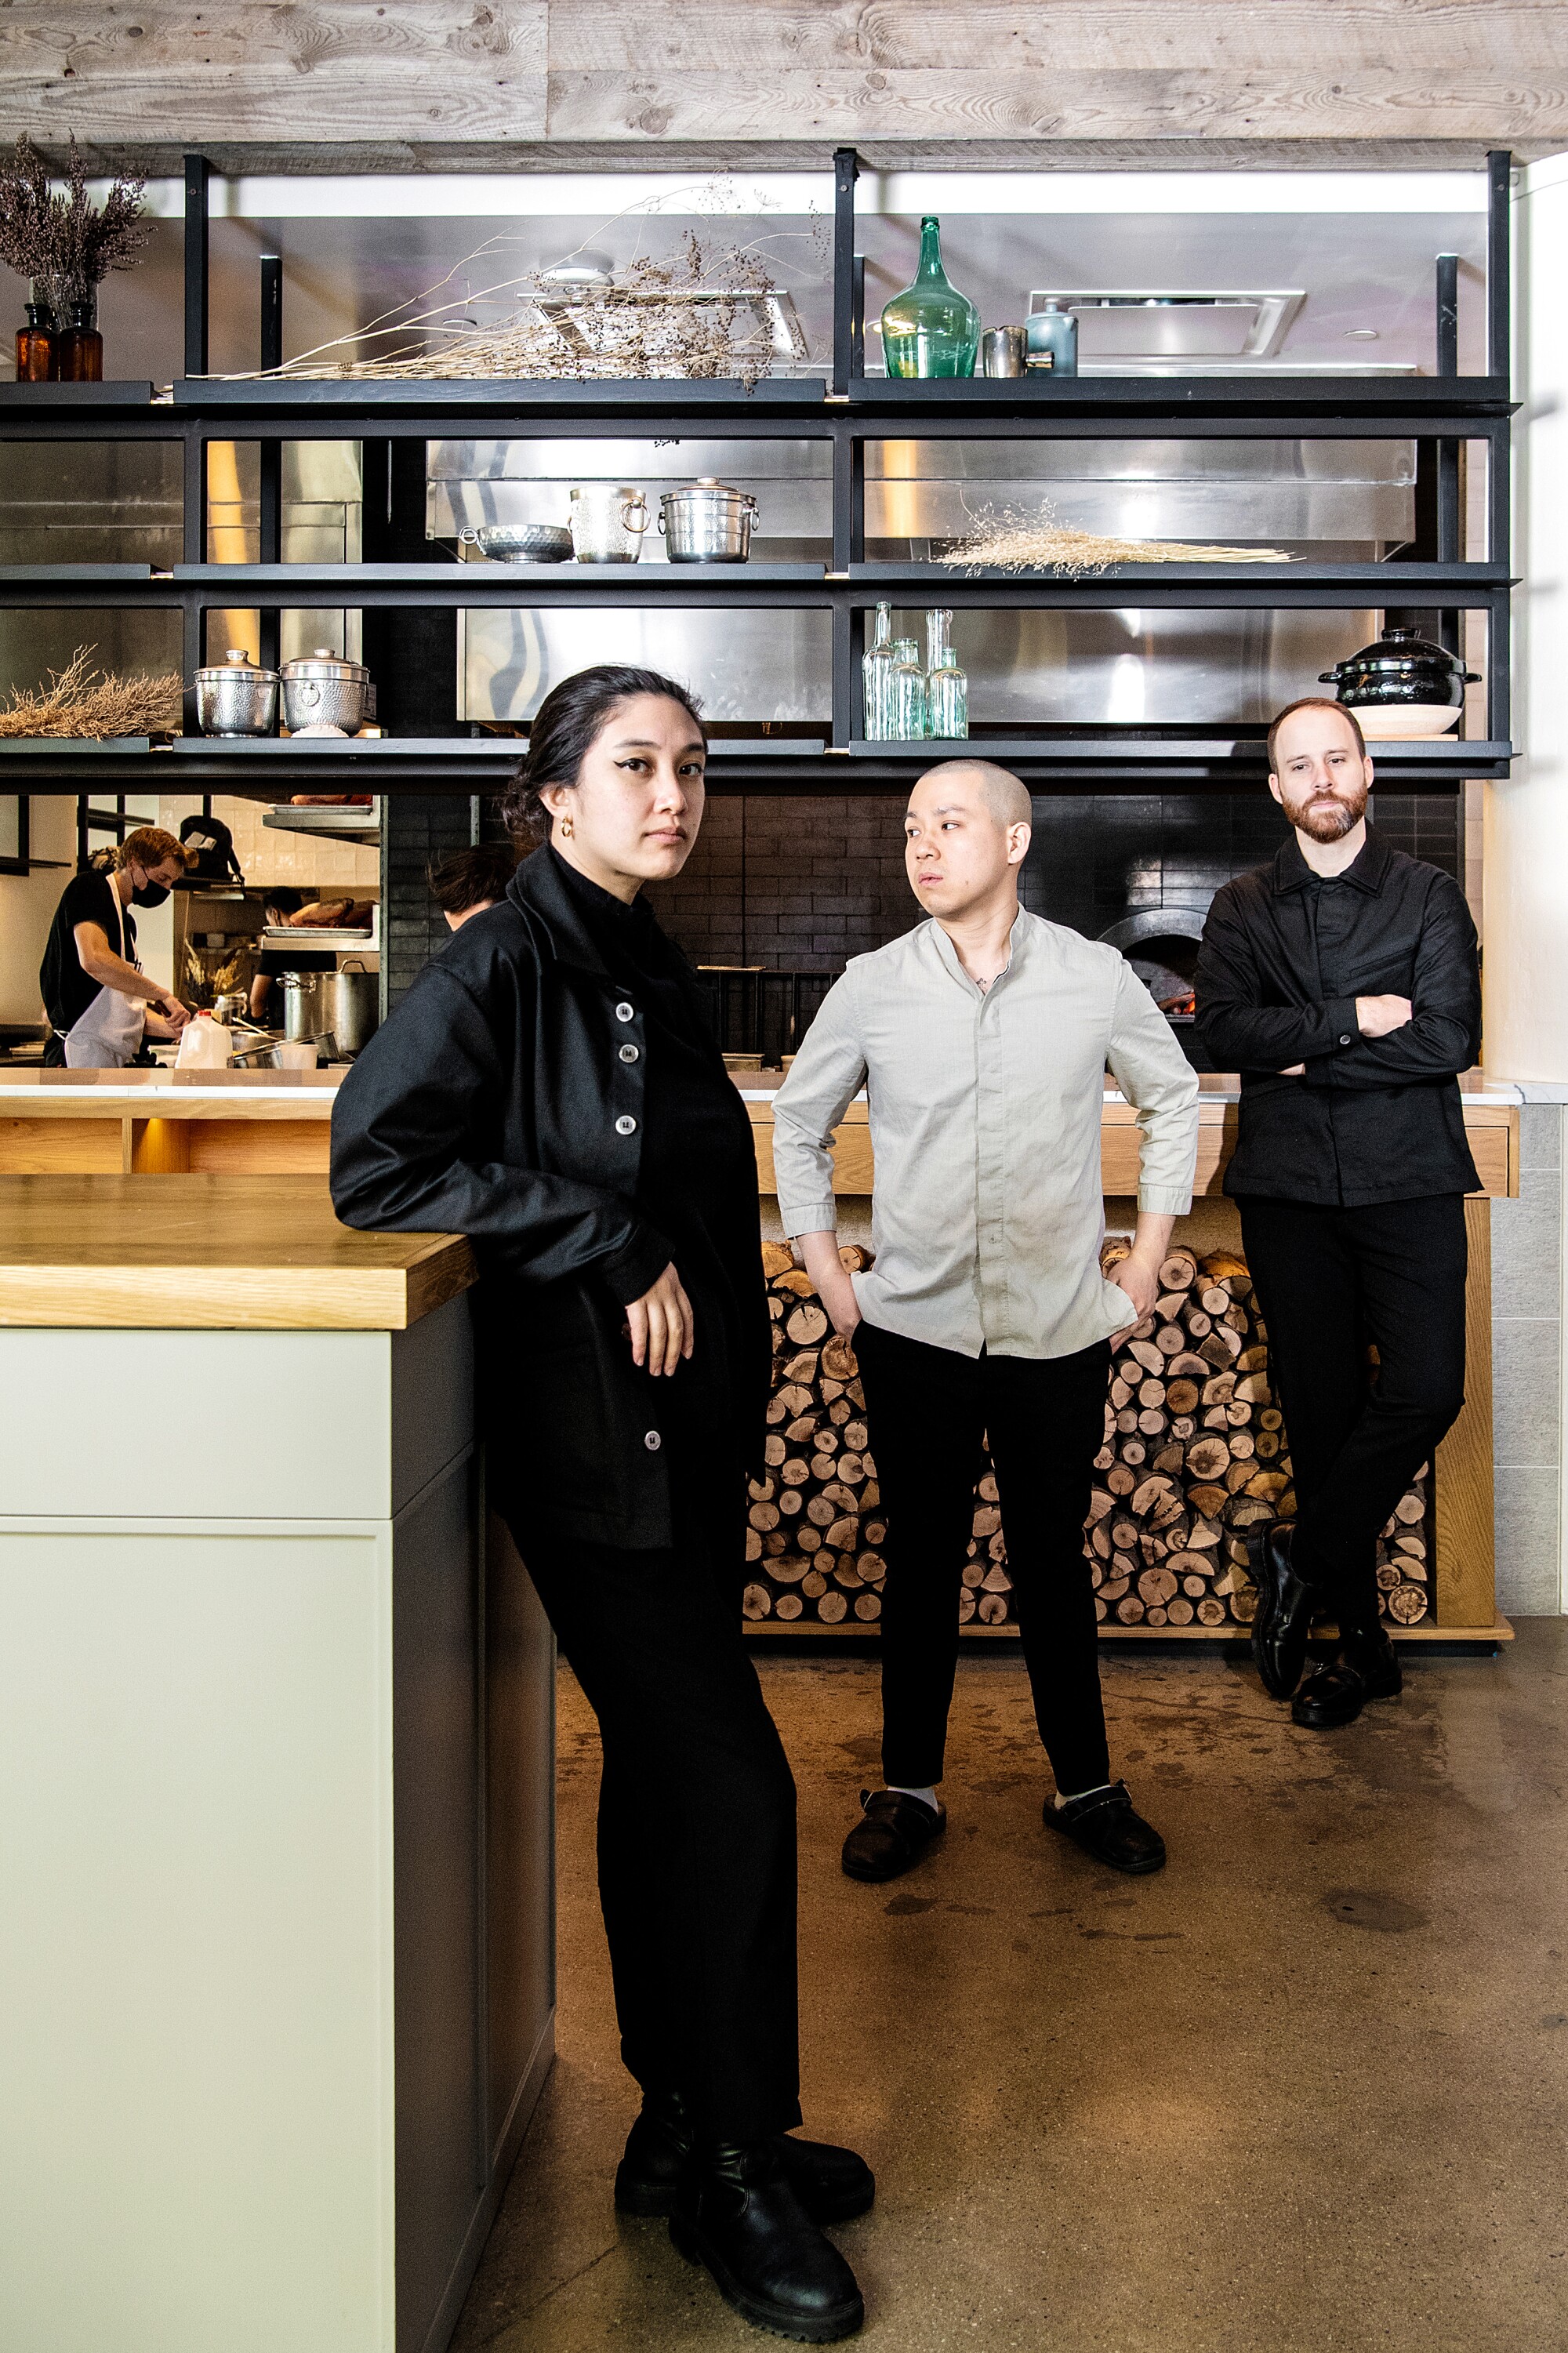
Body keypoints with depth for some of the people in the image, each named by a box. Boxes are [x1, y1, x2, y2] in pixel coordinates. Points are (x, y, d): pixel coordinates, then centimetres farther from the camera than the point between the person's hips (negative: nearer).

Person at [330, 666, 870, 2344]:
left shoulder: (654, 972, 14)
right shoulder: (501, 964, -11)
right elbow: (374, 1166, -19)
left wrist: (733, 1411, 17)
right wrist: (613, 1251, -19)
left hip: (689, 1432, 8)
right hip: (590, 1439, -8)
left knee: (667, 1779, 14)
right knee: (730, 1783, -5)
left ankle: (685, 2129, 28)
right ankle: (727, 2163, 13)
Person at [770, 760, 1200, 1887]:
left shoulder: (1096, 978, -2)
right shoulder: (873, 987, -2)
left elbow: (1175, 1099, 13)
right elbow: (798, 1122, 11)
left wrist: (1147, 1264, 9)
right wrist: (830, 1278, 6)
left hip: (1061, 1330, 0)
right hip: (914, 1331, 0)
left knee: (1055, 1559, 10)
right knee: (923, 1560, 9)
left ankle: (1086, 1786, 25)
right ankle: (910, 1790, 23)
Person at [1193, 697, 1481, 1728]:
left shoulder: (1429, 897, 6)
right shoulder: (1243, 909, 11)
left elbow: (1449, 1038, -8)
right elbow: (1225, 1027, -6)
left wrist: (1303, 1057, -8)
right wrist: (1355, 1018, -13)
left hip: (1408, 1183, -1)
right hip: (1290, 1189, 1)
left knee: (1427, 1389, -16)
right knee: (1322, 1409, 4)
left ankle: (1301, 1559, 6)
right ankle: (1363, 1641, 16)